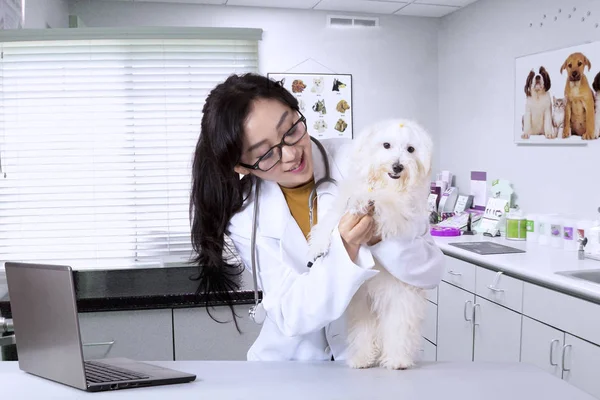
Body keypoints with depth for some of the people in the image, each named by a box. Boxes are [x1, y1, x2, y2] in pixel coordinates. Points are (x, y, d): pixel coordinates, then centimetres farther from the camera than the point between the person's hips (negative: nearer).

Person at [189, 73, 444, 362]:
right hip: (291, 363, 0)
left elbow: (430, 273, -10)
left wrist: (377, 234, -29)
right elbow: (290, 317, -16)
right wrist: (345, 249, -30)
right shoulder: (245, 214, -7)